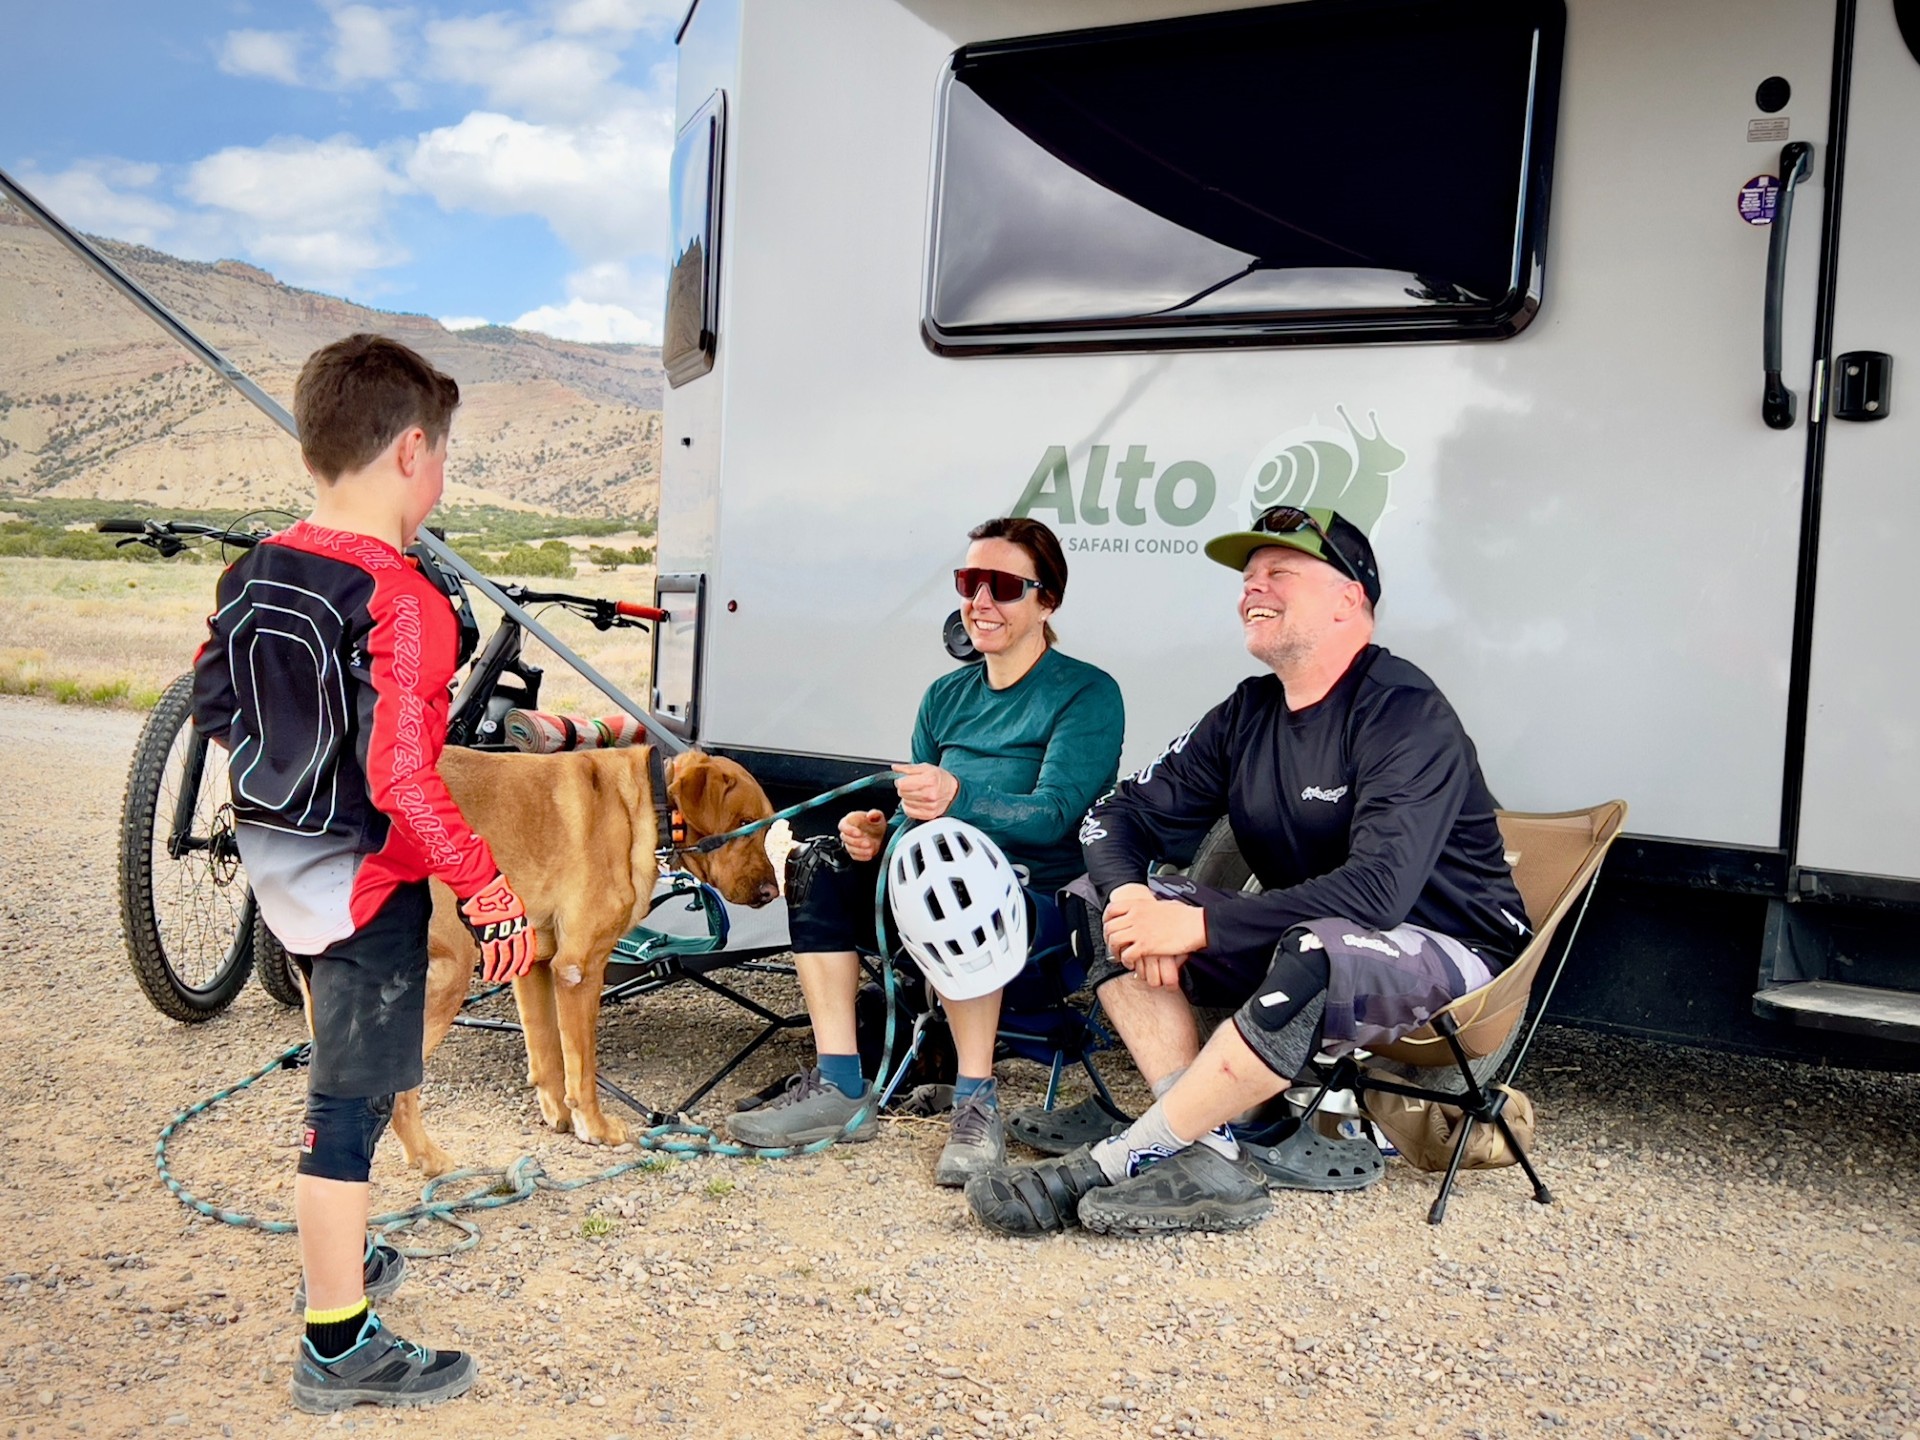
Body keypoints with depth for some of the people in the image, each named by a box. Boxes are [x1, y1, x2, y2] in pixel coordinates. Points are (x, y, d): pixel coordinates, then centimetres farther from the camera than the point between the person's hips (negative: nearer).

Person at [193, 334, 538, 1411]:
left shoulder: (256, 574, 1)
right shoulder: (401, 602, -25)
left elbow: (214, 708, 12)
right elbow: (402, 781, -30)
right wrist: (493, 895, -23)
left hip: (282, 864, 9)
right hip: (367, 879, -8)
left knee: (346, 1073, 25)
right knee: (354, 1099, 3)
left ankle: (339, 1259, 43)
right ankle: (340, 1345, 16)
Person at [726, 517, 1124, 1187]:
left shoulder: (1088, 693, -6)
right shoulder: (946, 695, 14)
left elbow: (1053, 815, -20)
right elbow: (917, 814, 13)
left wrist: (957, 800, -38)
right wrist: (876, 831, -11)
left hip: (1045, 903, -6)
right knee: (820, 865, -16)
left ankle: (977, 1104, -27)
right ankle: (840, 1088, -16)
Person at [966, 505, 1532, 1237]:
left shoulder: (1405, 711, -17)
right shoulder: (1248, 712, 5)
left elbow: (1378, 889, -30)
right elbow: (1120, 815, 3)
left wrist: (1199, 926, -30)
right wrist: (1129, 898, -20)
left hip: (1445, 950, -7)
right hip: (1299, 939, 7)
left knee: (1314, 953, -40)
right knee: (1102, 900, -8)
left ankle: (1119, 1162, -26)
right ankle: (1210, 1158, -22)